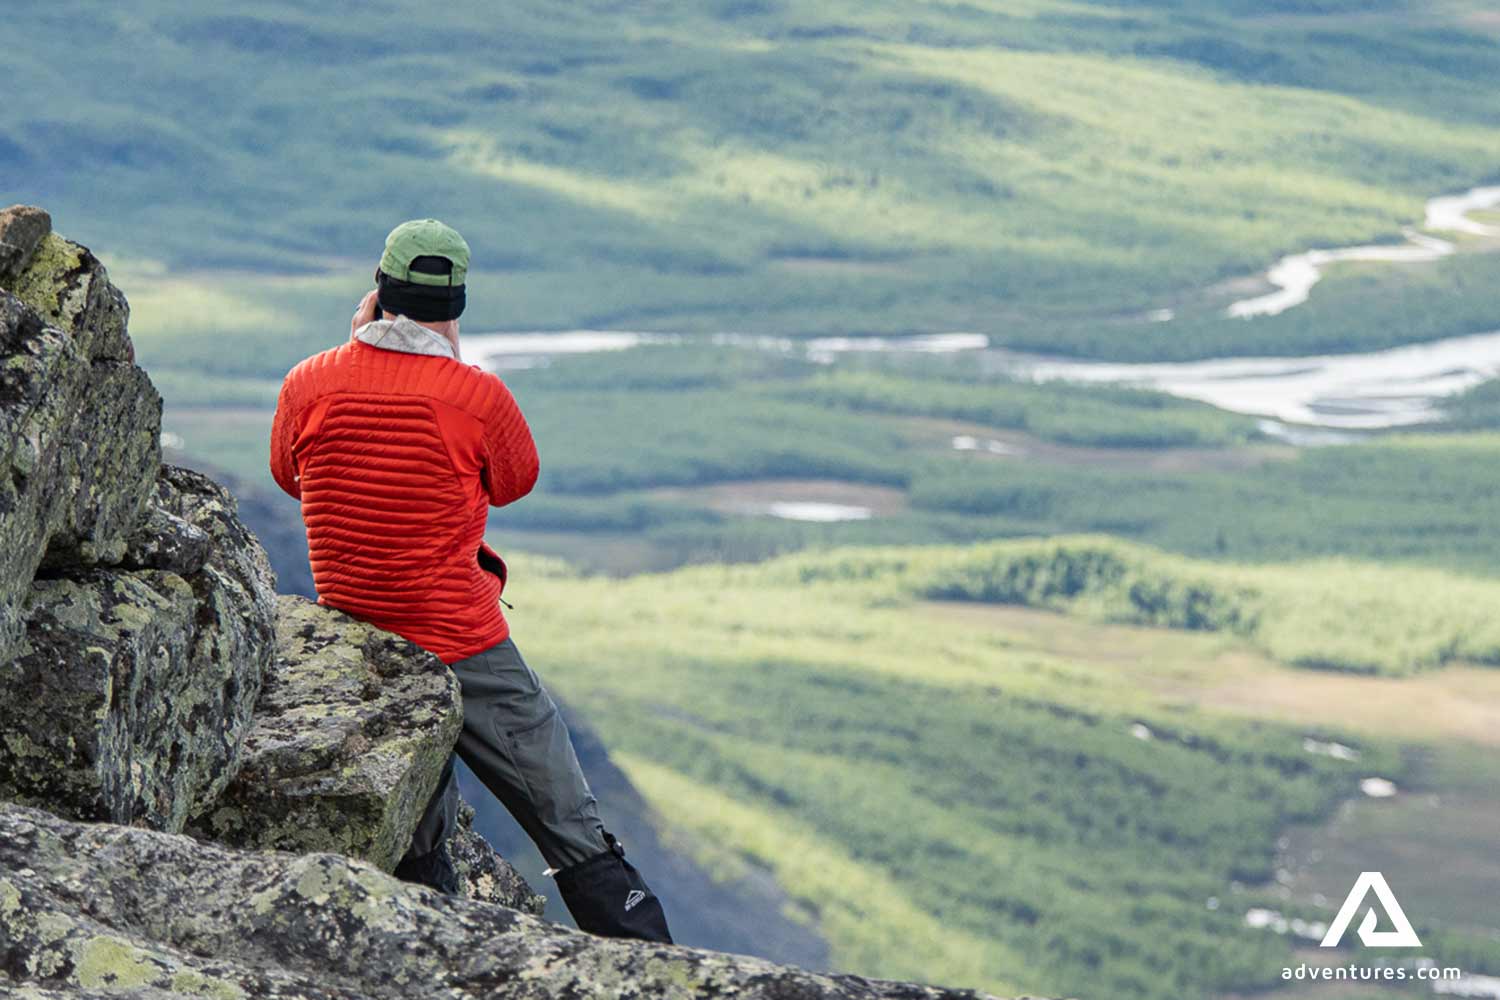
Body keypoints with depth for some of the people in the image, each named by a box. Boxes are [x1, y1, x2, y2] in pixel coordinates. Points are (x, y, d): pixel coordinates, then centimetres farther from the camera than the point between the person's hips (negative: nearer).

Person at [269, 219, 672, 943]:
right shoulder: (478, 397, -13)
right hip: (466, 653, -4)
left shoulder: (308, 386, -5)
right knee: (577, 838, 2)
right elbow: (516, 481, 8)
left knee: (414, 843, 18)